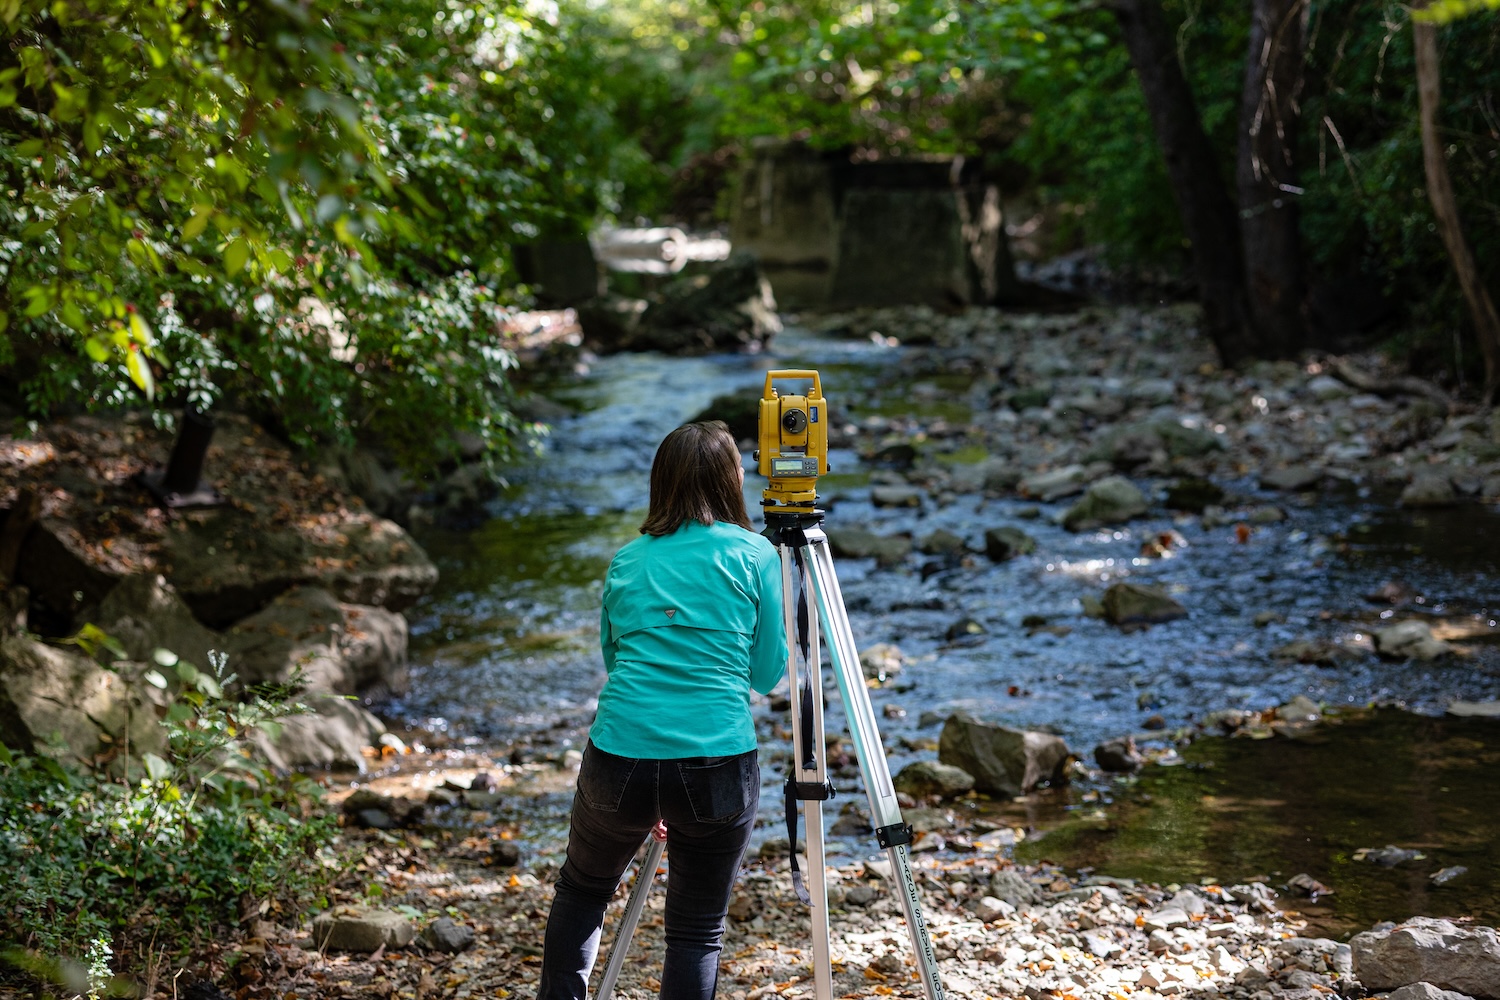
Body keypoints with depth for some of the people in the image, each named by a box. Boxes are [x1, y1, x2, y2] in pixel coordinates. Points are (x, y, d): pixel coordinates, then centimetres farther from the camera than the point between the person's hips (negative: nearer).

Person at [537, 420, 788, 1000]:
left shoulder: (627, 561, 13)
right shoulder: (755, 556, 3)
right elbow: (768, 673, 5)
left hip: (618, 757, 2)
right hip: (718, 764, -2)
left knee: (581, 890, 26)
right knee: (698, 931, 9)